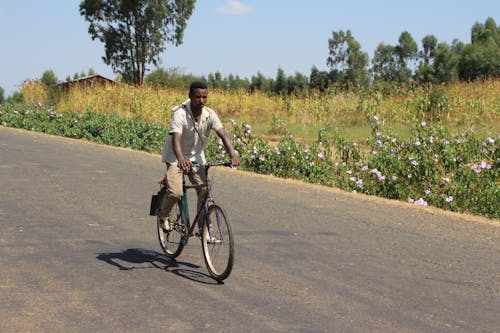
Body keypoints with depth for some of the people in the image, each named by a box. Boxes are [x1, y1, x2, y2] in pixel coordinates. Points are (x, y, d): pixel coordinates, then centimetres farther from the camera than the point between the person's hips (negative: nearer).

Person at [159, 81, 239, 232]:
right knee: (175, 192, -20)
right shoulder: (180, 114, -24)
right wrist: (181, 160, -54)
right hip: (176, 158, -4)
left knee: (205, 191, -10)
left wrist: (233, 155, -39)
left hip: (196, 157, 4)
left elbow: (223, 134, -22)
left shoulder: (209, 114, -13)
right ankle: (163, 215, 12)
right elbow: (176, 139, -36)